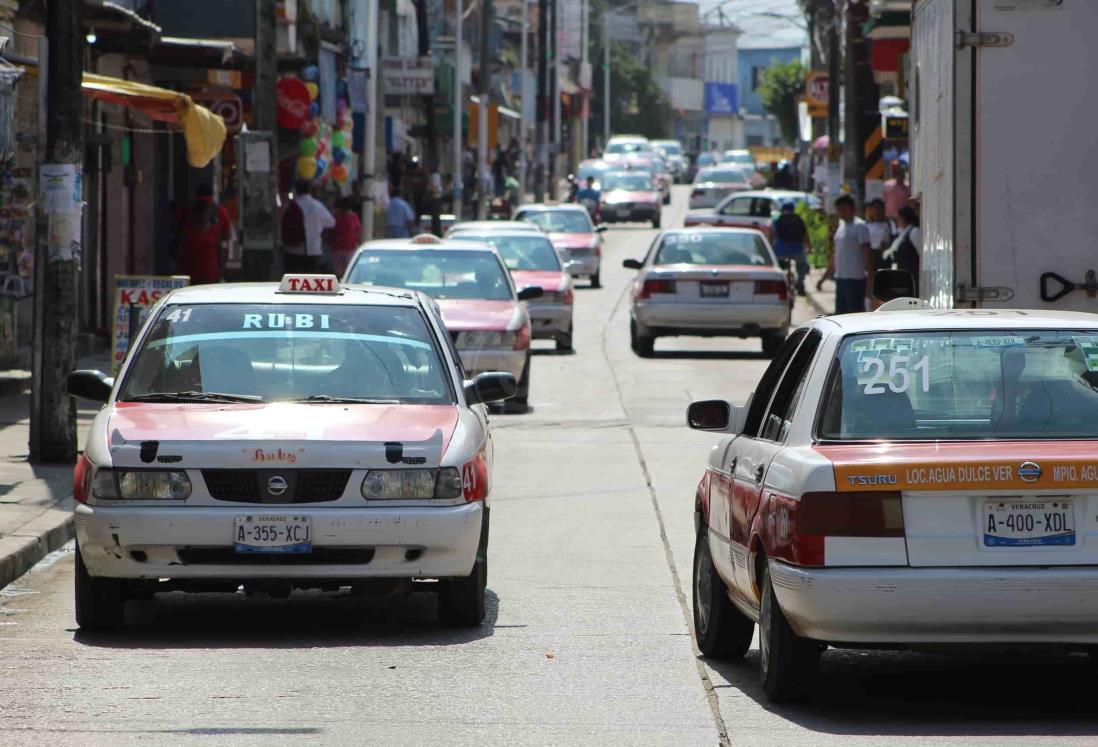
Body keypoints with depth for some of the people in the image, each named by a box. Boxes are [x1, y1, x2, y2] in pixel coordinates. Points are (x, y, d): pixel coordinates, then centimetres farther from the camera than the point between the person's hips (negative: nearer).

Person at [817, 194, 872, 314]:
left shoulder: (859, 226, -8)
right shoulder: (842, 225, 17)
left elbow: (866, 254, -12)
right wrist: (823, 278, 24)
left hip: (855, 278, -9)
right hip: (840, 278, 9)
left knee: (856, 314, -7)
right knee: (840, 313, 10)